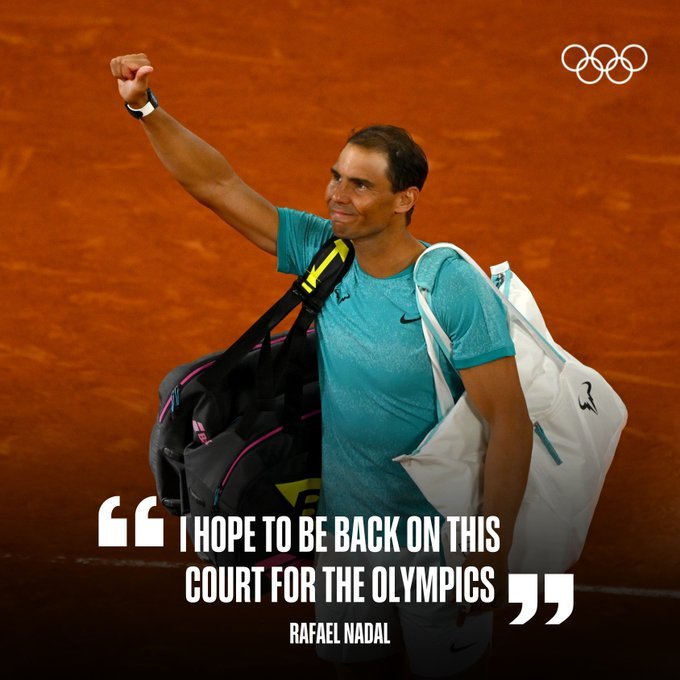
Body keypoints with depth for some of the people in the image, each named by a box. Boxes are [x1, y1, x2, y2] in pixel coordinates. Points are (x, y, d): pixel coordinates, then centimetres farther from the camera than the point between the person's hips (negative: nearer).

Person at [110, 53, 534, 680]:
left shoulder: (455, 289, -22)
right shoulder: (321, 252, -6)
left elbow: (510, 422, -22)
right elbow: (219, 185, -4)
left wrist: (495, 551, -24)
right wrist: (145, 109, -15)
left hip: (435, 533, -5)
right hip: (344, 520, 5)